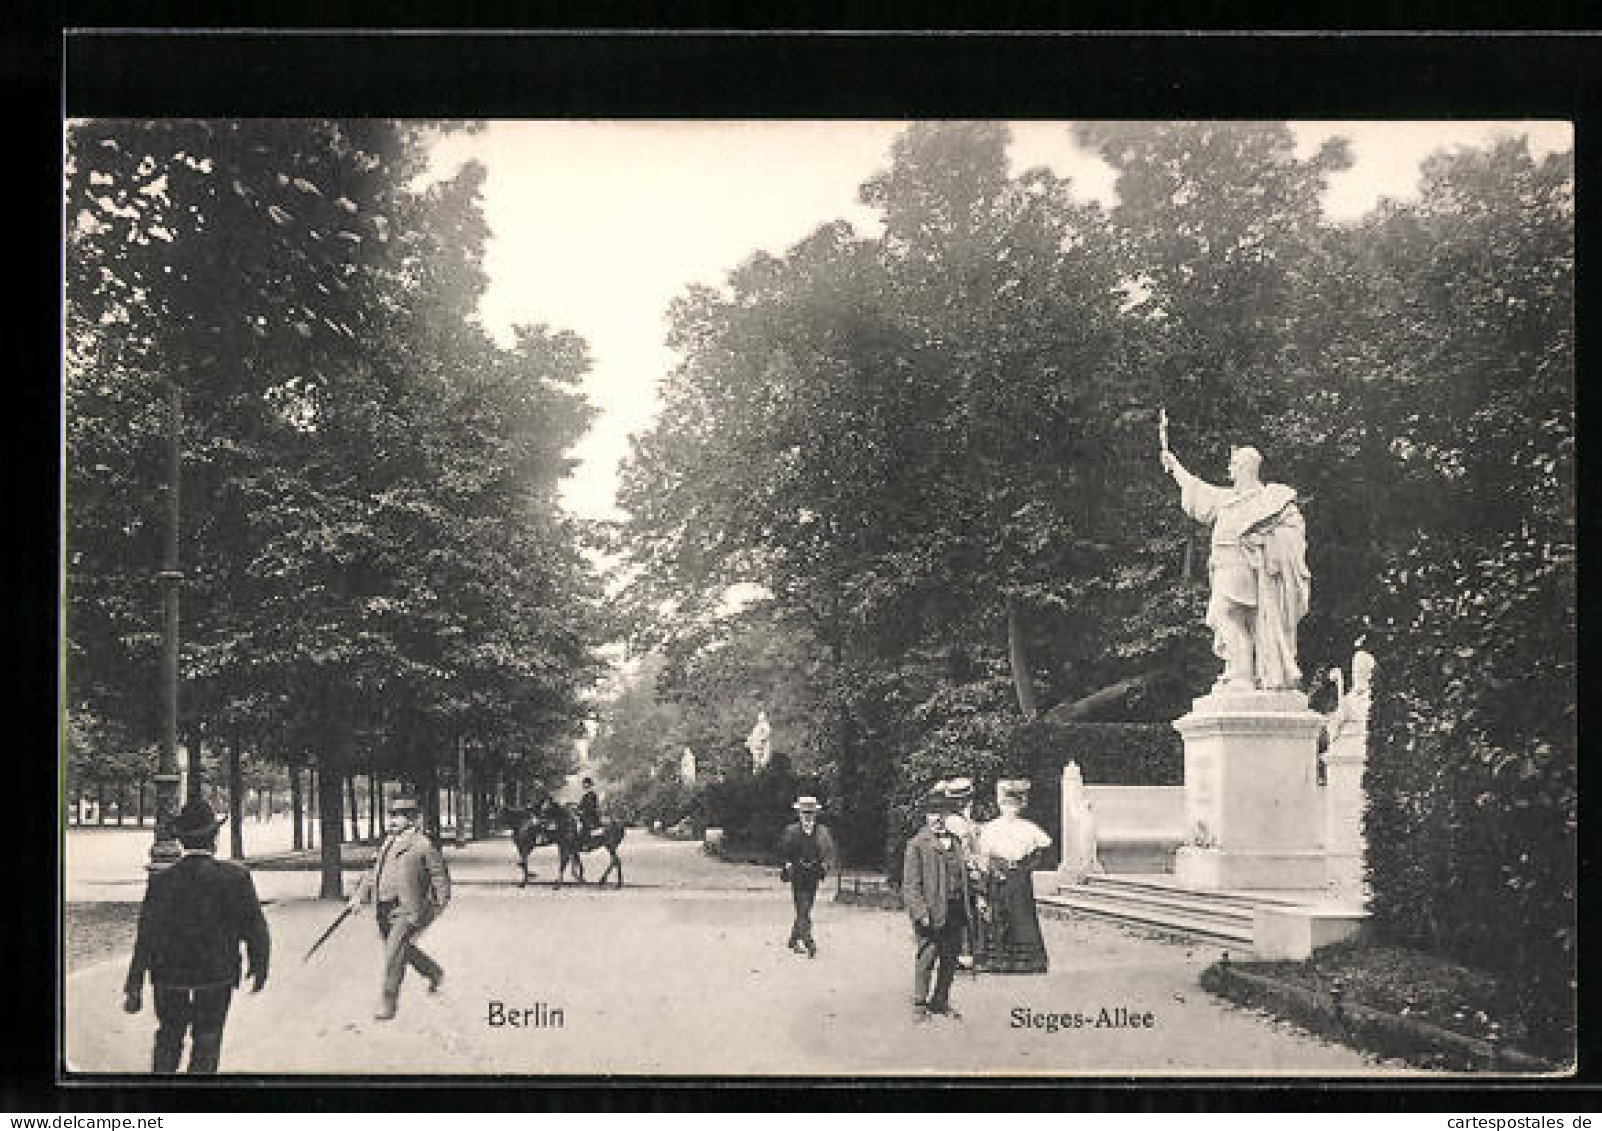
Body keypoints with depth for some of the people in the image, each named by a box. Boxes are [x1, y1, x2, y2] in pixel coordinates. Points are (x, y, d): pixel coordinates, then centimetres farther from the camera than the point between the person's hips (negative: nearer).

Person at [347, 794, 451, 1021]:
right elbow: (374, 873, 18)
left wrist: (438, 907, -5)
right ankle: (434, 973, 46)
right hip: (384, 911, 8)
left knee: (394, 955, -12)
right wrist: (360, 895, 7)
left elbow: (440, 878, -4)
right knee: (402, 950, 21)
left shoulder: (422, 845, -9)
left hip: (407, 911, -8)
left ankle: (388, 1006, -5)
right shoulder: (388, 842, 14)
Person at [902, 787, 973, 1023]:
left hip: (955, 911, 6)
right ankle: (919, 1005, 11)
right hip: (931, 912, -6)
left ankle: (940, 1002, 25)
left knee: (950, 959, 12)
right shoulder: (917, 844, -5)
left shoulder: (955, 842, 14)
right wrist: (921, 913, -18)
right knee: (926, 959, -1)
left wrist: (968, 906, 11)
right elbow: (910, 885, -9)